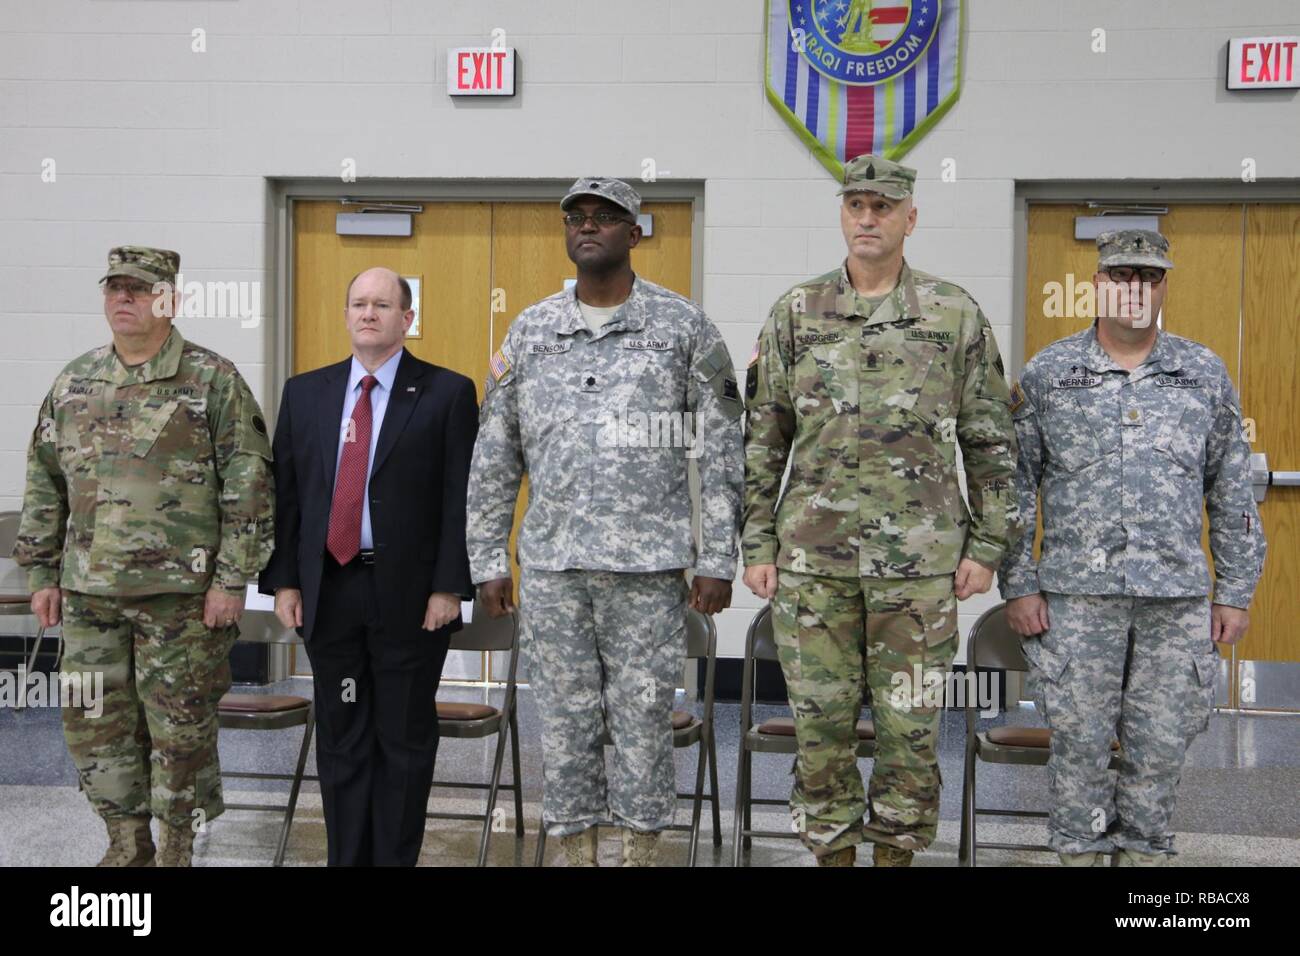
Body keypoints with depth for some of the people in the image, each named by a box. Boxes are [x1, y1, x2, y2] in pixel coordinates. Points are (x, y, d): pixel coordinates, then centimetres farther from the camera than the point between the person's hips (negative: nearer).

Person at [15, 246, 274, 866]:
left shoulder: (213, 381, -4)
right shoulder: (73, 384, 10)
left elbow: (248, 485, -8)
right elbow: (44, 484, 15)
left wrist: (231, 578, -12)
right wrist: (41, 573, 11)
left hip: (181, 593, -5)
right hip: (87, 591, 5)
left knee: (180, 725, 3)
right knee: (95, 724, 10)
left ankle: (176, 849, 19)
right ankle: (127, 844, 25)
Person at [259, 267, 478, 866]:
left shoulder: (448, 393, -1)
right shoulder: (305, 392, 10)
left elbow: (461, 497, -5)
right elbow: (285, 492, 9)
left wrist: (449, 587, -11)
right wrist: (283, 580, 2)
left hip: (409, 593, -3)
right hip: (328, 589, 3)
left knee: (405, 740, 6)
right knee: (340, 738, 10)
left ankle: (395, 858, 16)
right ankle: (345, 857, 19)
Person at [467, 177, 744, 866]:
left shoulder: (683, 326, 3)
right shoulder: (529, 331, 10)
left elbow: (722, 452, 2)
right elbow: (494, 457, 13)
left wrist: (718, 561, -4)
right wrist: (487, 561, 8)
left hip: (650, 564, -2)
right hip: (550, 564, 3)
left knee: (644, 718, 2)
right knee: (565, 719, 7)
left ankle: (641, 850, 14)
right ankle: (576, 850, 17)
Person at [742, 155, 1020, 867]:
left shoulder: (957, 315, 2)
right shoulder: (795, 314, 5)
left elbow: (991, 444, 5)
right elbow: (763, 441, 7)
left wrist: (986, 547, 0)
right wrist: (757, 545, 3)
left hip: (919, 560, -1)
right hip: (812, 556, 1)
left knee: (909, 726, 6)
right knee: (821, 723, 7)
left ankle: (895, 851, 21)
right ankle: (831, 852, 22)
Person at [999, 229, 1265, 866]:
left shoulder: (1204, 375, 8)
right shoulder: (1047, 374, 3)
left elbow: (1233, 494, 11)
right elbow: (1013, 487, 5)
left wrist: (1236, 592, 6)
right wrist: (1018, 586, -1)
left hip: (1178, 598, 2)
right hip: (1077, 596, -1)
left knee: (1161, 744, 7)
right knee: (1081, 741, 3)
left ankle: (1145, 851, 21)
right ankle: (1081, 852, 17)